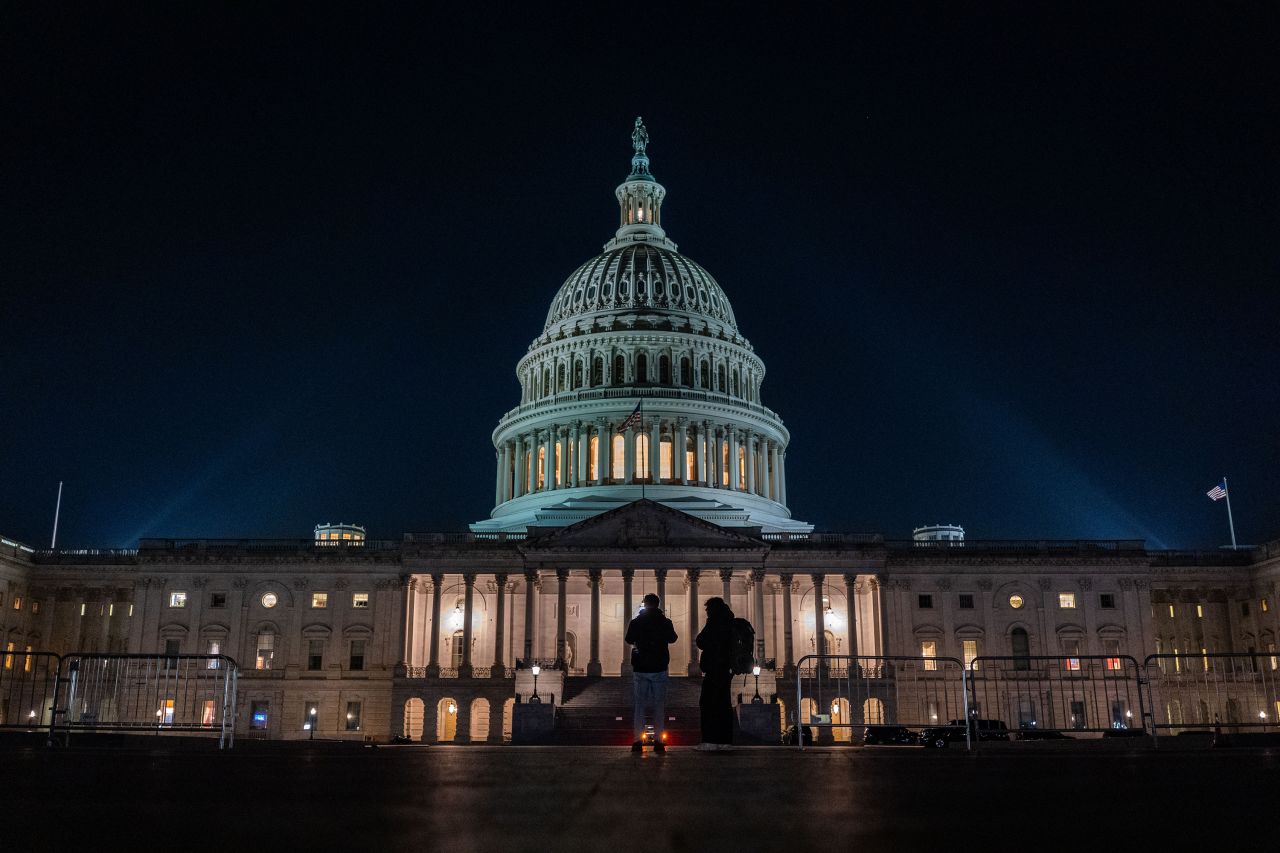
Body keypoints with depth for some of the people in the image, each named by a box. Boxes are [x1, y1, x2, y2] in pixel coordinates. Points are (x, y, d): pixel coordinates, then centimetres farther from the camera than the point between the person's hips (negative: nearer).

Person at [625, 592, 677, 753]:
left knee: (639, 704, 6)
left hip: (640, 668, 1)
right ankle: (658, 741, 0)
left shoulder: (635, 622, -3)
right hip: (659, 668, -1)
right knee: (659, 705, 5)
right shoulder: (665, 622, -4)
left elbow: (629, 639, 13)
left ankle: (638, 741, 2)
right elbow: (672, 638, 14)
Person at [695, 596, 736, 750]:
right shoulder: (729, 624, 13)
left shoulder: (714, 623, -12)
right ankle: (724, 740, 13)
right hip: (726, 669, 9)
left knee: (708, 704, -5)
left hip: (714, 669, -9)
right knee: (723, 703, 11)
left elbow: (701, 643, -12)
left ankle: (710, 740, -9)